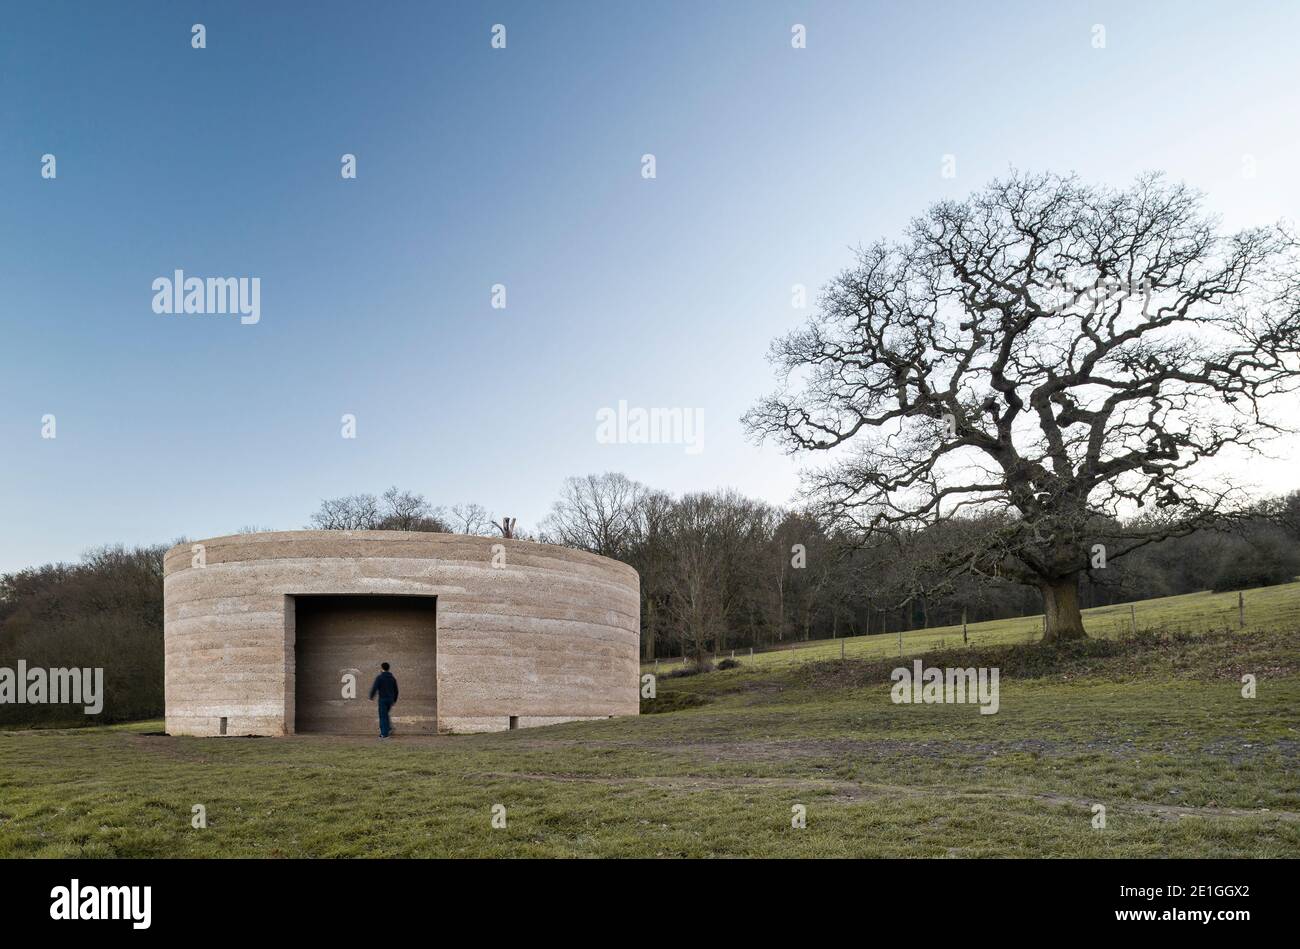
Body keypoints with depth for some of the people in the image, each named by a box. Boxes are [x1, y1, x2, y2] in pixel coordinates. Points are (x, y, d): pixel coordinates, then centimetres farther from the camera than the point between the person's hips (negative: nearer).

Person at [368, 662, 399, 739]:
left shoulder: (379, 677, -10)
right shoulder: (393, 677, 6)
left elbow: (374, 688, -15)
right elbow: (396, 690, 9)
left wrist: (371, 697, 1)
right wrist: (395, 700, 18)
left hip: (382, 699, -5)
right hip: (390, 699, 5)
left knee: (383, 716, 2)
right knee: (385, 714, 23)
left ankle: (385, 733, 2)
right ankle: (389, 728, 10)